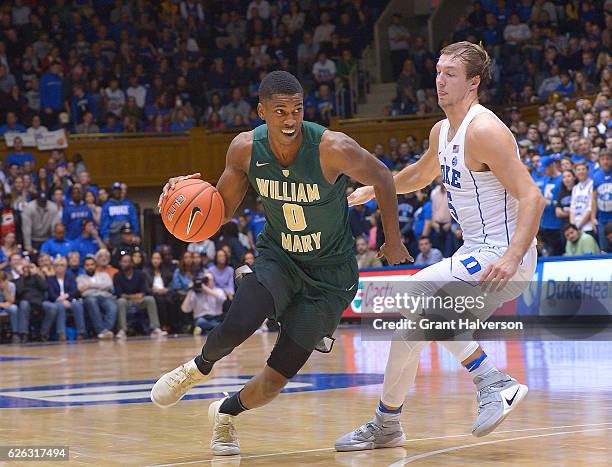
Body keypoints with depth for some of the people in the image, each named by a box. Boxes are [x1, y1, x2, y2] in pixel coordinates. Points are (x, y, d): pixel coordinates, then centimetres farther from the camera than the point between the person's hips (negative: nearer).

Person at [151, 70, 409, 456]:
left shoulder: (333, 149, -26)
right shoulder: (246, 149, -14)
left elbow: (382, 177, -7)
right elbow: (224, 209, 1)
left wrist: (394, 241, 1)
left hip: (330, 273, -2)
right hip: (278, 256, 2)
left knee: (278, 377, -5)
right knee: (237, 326, -28)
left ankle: (226, 412, 29)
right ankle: (200, 368, 9)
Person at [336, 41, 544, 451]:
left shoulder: (484, 131, -18)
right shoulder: (442, 132, 11)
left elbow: (532, 198, -24)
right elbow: (421, 174, 35)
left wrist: (512, 257, -35)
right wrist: (372, 191, 32)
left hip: (503, 257, -9)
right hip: (477, 255, 9)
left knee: (415, 297, -21)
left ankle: (494, 382, -15)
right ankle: (387, 428, 24)